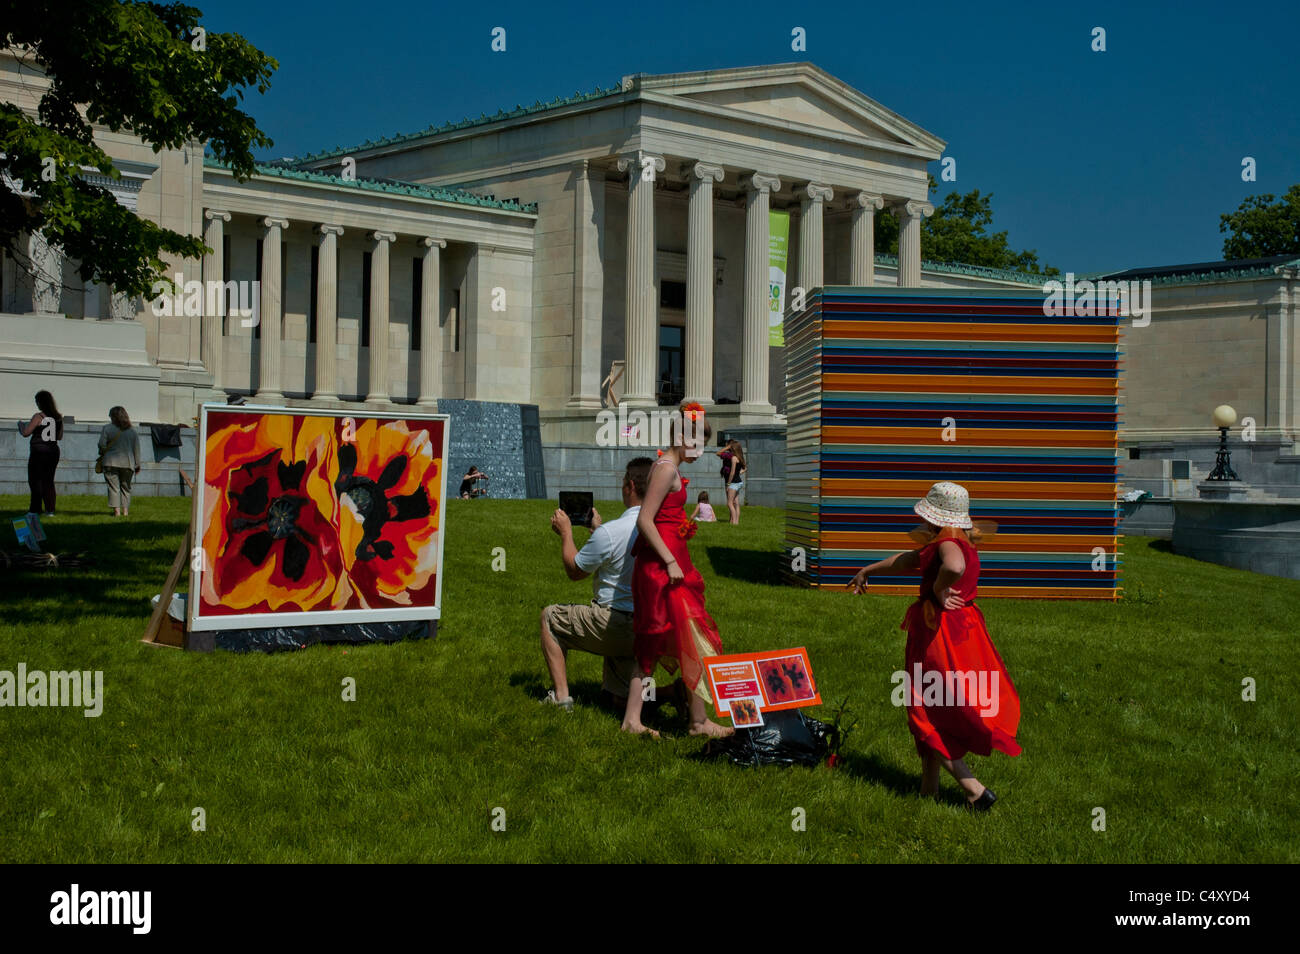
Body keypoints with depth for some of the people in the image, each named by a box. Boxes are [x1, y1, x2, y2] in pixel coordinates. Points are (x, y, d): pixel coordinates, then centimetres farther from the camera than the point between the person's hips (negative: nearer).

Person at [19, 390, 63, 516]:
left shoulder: (38, 417, -12)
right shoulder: (59, 417, 5)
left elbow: (26, 433, -10)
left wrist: (21, 425, 9)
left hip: (38, 453, -6)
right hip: (53, 452, 6)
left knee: (35, 480, 2)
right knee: (49, 481, 11)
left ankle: (35, 509, 1)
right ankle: (50, 509, 7)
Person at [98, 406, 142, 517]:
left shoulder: (106, 428, -2)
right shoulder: (132, 431, 7)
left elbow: (102, 445, -6)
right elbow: (136, 449, 8)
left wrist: (102, 455, 15)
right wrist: (137, 465, 14)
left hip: (111, 462, -3)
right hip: (127, 463, 3)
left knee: (114, 487, 0)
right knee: (125, 487, 14)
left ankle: (116, 510, -9)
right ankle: (125, 510, 8)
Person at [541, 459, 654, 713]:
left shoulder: (610, 532, -21)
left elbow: (574, 571, -4)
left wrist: (566, 532, 10)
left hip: (616, 627, -7)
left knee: (550, 617, 18)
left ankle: (561, 695, 13)